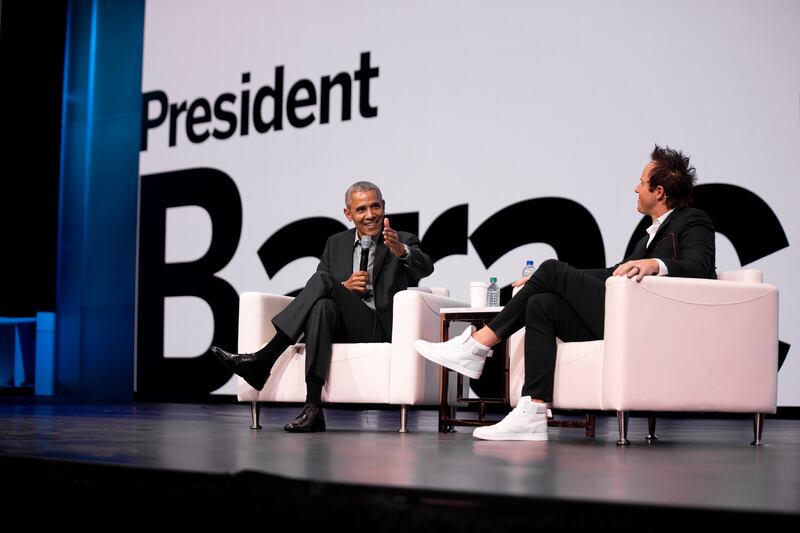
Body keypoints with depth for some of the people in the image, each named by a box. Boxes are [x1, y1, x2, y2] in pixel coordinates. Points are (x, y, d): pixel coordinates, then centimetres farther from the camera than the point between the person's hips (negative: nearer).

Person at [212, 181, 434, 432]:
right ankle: (313, 407, -42)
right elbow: (318, 294, 14)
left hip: (379, 329, -3)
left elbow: (426, 269, -16)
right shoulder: (336, 244, 19)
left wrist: (400, 250, -38)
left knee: (322, 281, -26)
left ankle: (261, 361, -30)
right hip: (341, 327, 3)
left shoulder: (404, 241, 7)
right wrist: (344, 287, -8)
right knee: (322, 306, -35)